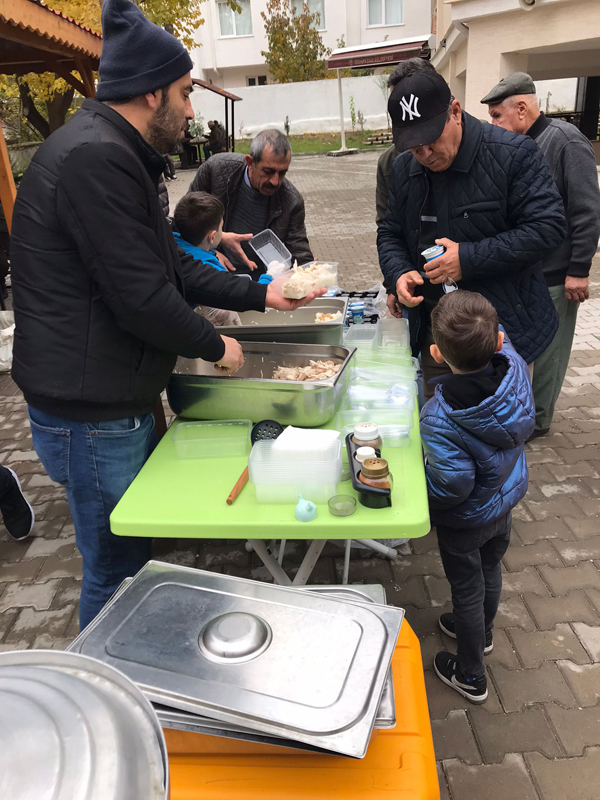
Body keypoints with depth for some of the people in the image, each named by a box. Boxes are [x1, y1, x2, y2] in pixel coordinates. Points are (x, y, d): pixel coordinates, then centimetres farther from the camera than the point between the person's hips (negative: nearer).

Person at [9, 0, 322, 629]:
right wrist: (215, 347, -8)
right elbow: (144, 298, -25)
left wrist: (259, 294, 12)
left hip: (122, 400, 11)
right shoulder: (96, 159, -21)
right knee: (115, 571, 7)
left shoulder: (113, 154, 14)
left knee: (142, 551, 24)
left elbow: (173, 266, 15)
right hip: (91, 415, -11)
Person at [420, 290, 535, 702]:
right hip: (506, 499, 6)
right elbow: (499, 342, 1)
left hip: (466, 520, -6)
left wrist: (415, 486, -17)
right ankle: (482, 632, 59)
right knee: (491, 569, 30)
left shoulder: (440, 419, -39)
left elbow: (452, 485, -33)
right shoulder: (515, 367, -23)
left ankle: (471, 676, 41)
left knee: (468, 590, 17)